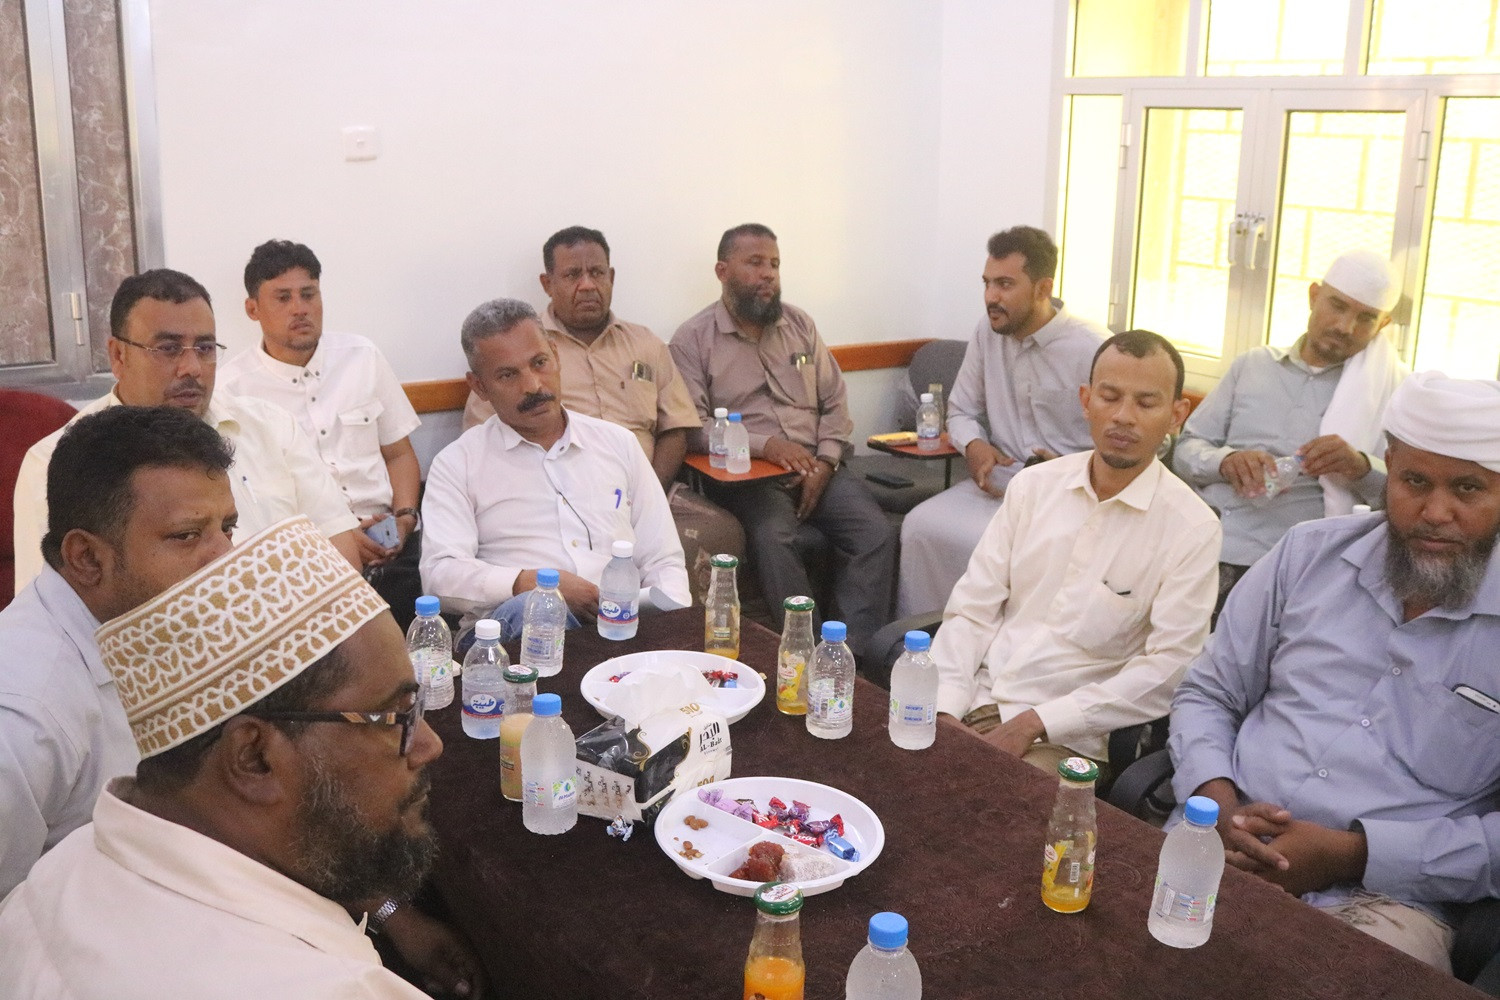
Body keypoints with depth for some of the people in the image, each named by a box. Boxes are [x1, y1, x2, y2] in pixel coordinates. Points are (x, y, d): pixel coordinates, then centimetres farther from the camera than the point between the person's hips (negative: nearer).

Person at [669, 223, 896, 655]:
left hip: (817, 468, 4)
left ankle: (855, 653, -18)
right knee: (774, 537, -34)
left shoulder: (800, 324, 16)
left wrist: (825, 462, -4)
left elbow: (834, 401, 14)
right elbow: (693, 426, -9)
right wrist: (764, 445, -20)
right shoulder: (693, 339, 1)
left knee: (877, 533, -21)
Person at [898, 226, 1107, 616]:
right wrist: (974, 445, -5)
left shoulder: (1094, 350, -11)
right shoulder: (987, 332, 7)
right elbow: (961, 410, 18)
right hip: (1001, 480, 5)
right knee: (920, 526, -20)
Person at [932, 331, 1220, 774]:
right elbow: (971, 610, 5)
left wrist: (1035, 722, -16)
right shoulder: (1033, 485, 8)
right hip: (976, 701, 4)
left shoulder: (1192, 529, -5)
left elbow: (1167, 670, -11)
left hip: (1065, 738, -4)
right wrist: (944, 711, -10)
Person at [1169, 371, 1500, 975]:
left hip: (1385, 896, -2)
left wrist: (1355, 854, -14)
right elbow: (1207, 694, 12)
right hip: (1220, 849, 2)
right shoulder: (1309, 555, 7)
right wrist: (1218, 802, -7)